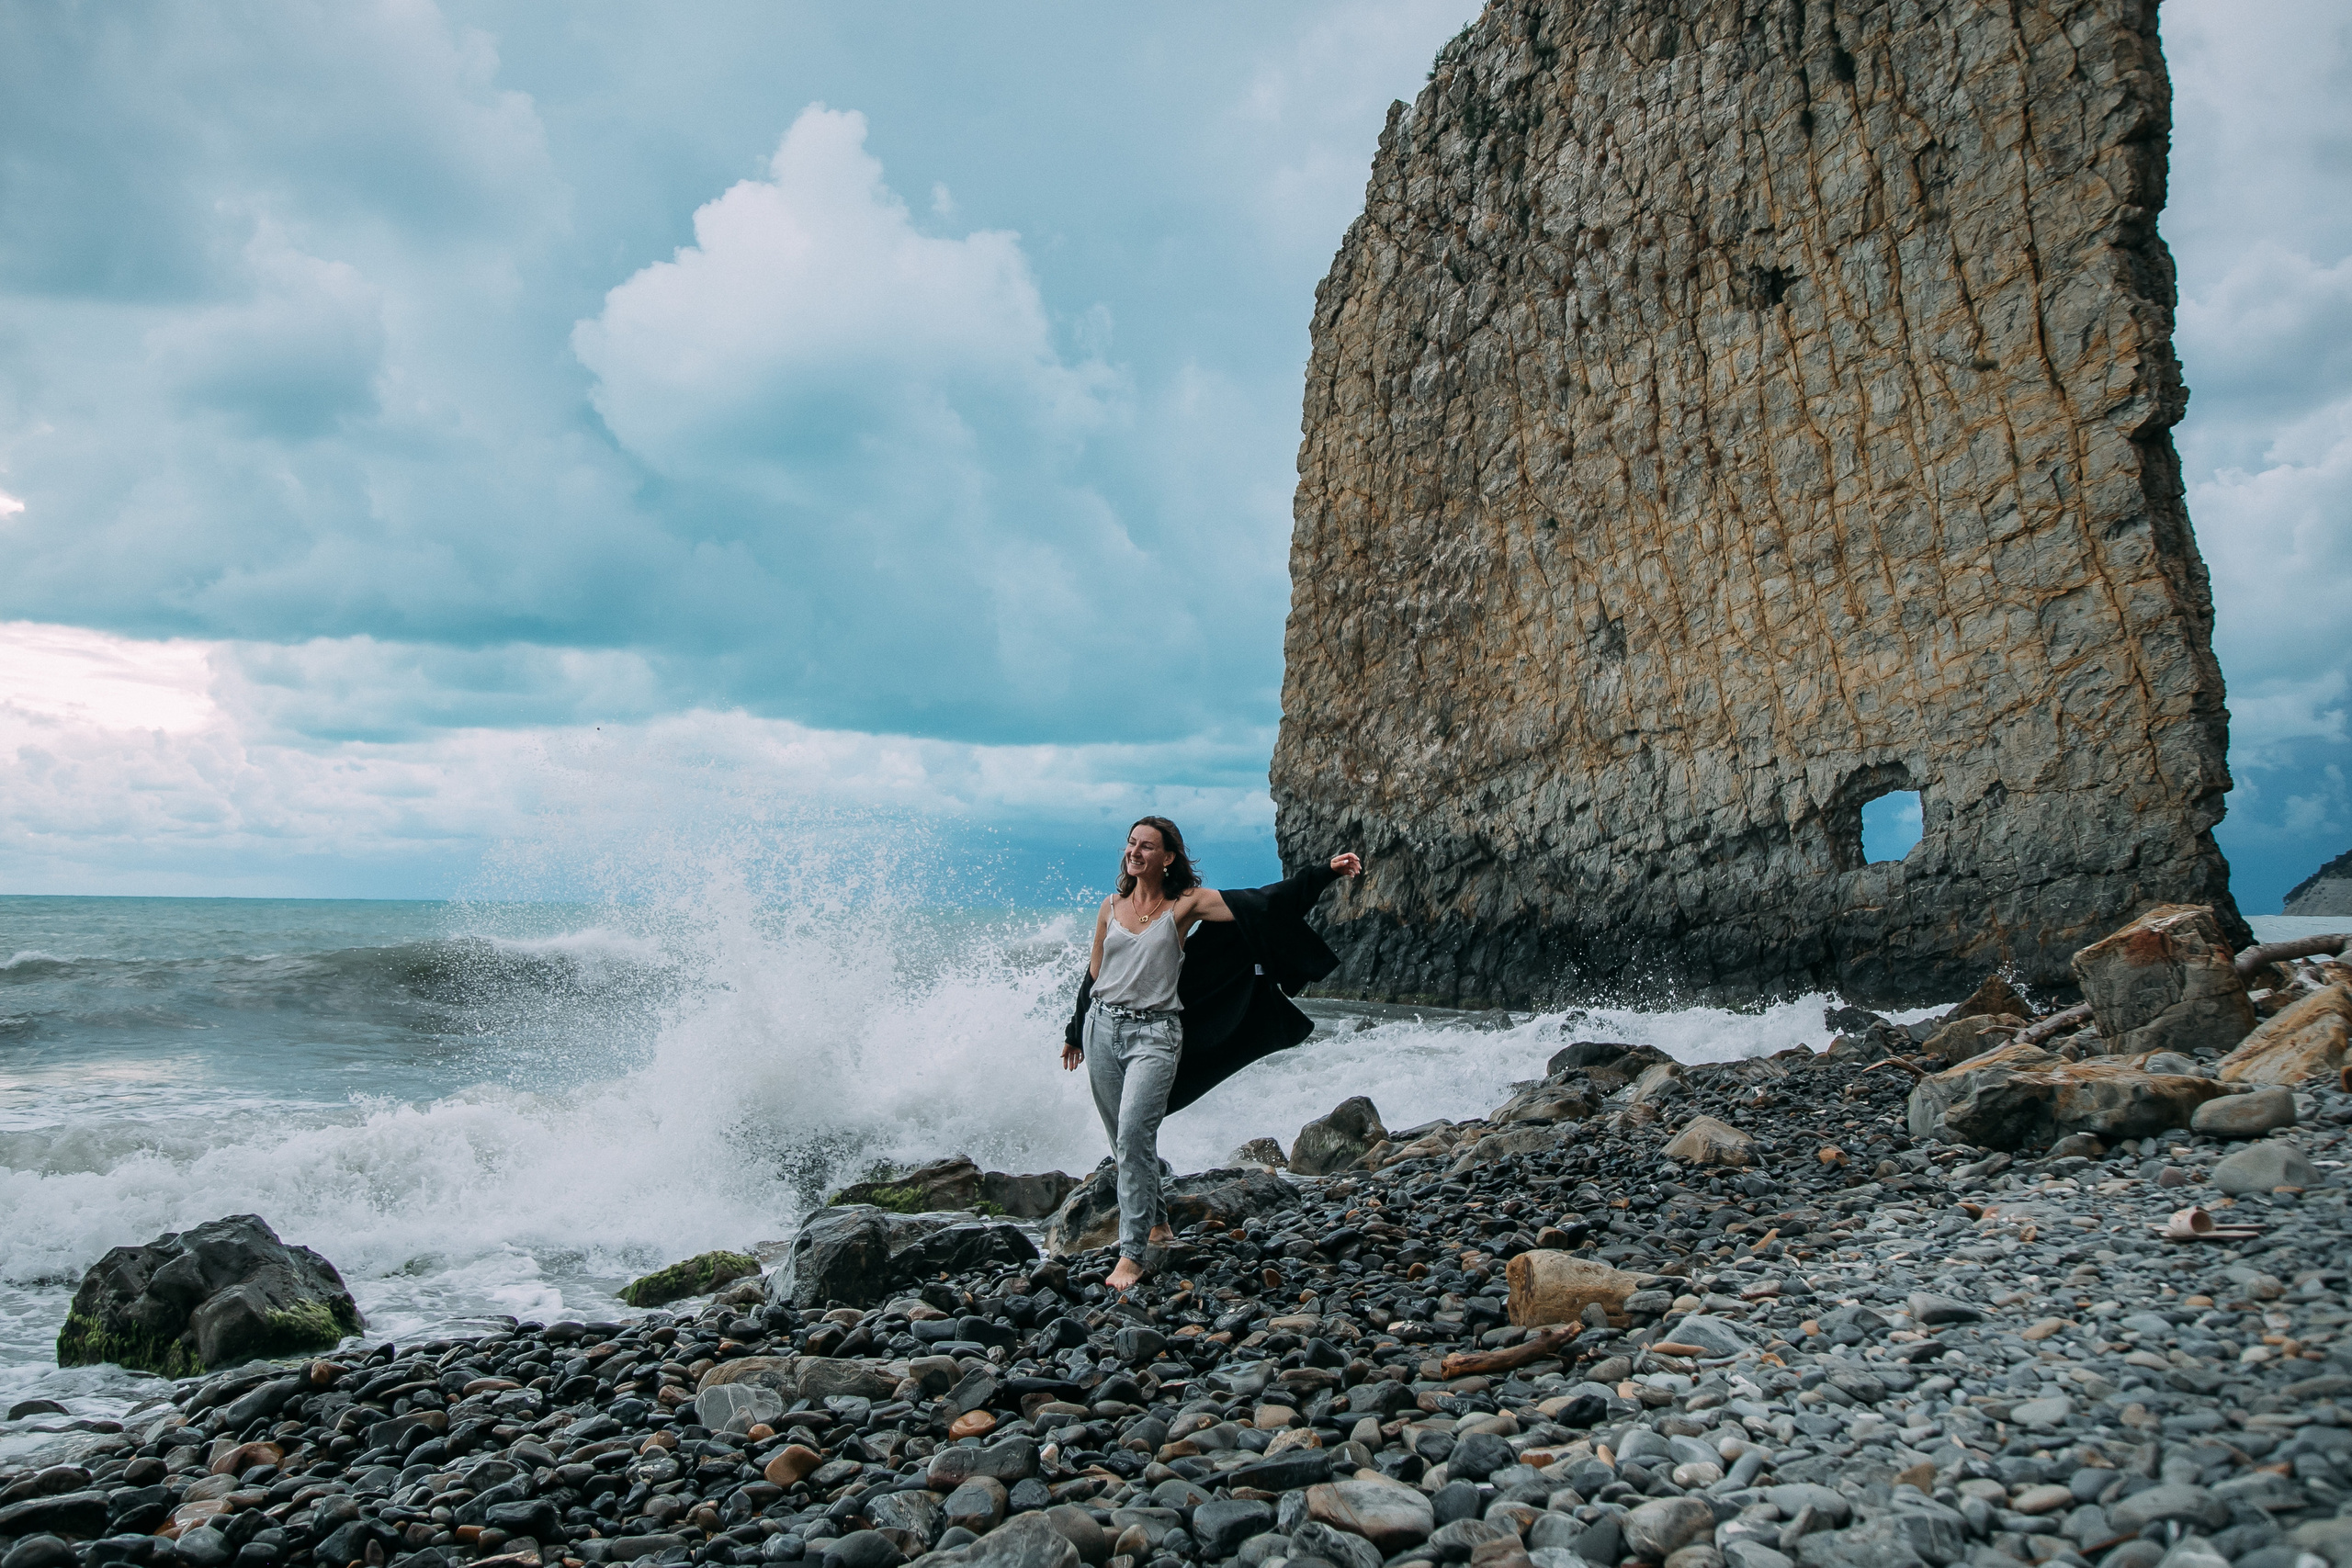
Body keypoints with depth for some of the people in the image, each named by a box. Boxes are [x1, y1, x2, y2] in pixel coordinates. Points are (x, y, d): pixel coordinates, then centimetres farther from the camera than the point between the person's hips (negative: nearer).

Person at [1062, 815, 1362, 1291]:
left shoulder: (1185, 904, -2)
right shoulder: (1111, 908, 9)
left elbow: (1259, 902, -8)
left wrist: (1327, 872, -13)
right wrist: (1075, 1032, 25)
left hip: (1154, 1033, -4)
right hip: (1102, 1028, 4)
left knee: (1134, 1136, -16)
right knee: (1123, 1140, 10)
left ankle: (1133, 1254, -10)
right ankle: (1157, 1224, 30)